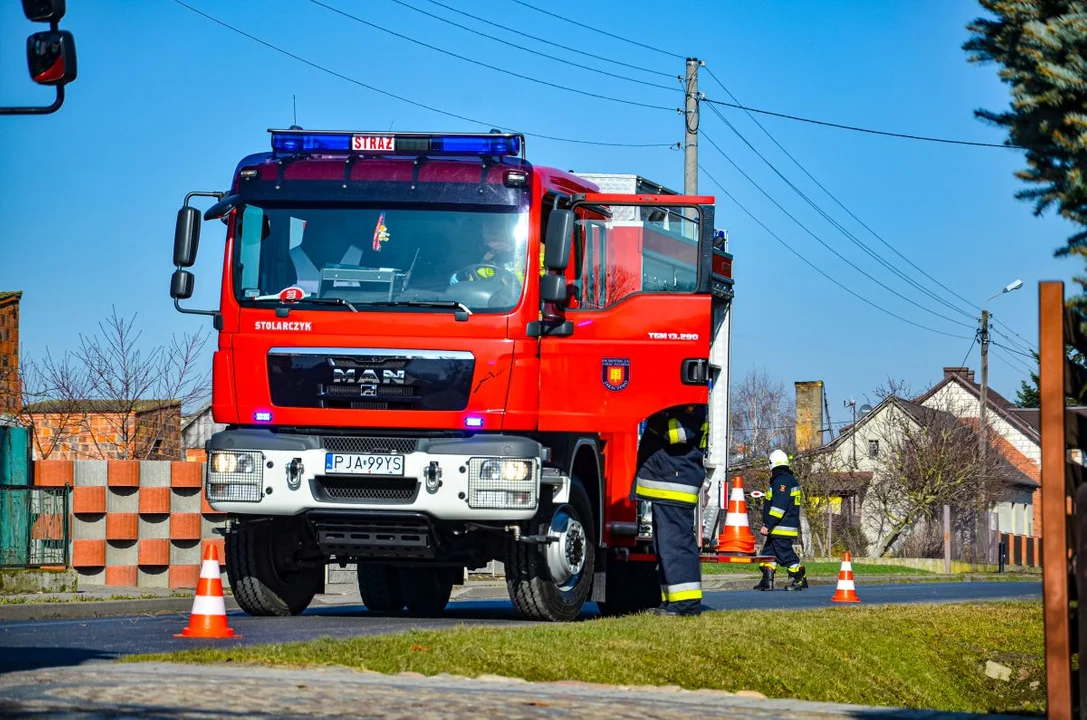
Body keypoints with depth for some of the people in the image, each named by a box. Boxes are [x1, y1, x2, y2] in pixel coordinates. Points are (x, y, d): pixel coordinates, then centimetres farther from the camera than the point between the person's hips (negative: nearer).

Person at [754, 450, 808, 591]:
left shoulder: (782, 481, -17)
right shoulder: (789, 480, 17)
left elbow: (779, 506, -24)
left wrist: (768, 525, -24)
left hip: (781, 529, -11)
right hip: (777, 530, 11)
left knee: (784, 553, -6)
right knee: (768, 553, 10)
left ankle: (799, 579, 1)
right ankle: (767, 580, 9)